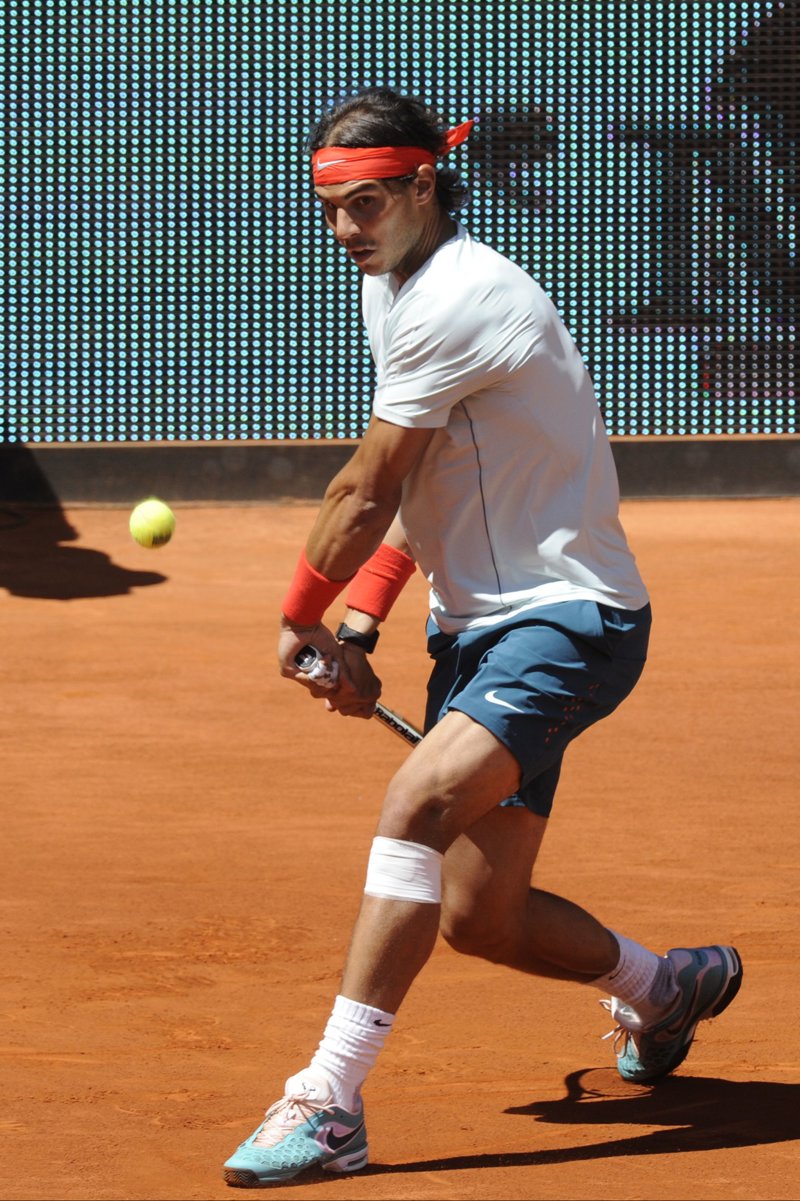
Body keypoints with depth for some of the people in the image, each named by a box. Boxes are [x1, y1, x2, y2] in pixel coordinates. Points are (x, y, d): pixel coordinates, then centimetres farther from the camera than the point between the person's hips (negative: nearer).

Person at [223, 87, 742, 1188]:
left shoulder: (457, 299, -19)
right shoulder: (394, 286, 11)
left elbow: (365, 495, -15)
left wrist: (301, 618, -1)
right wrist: (357, 628, 6)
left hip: (570, 618, -10)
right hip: (479, 628, 10)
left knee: (419, 801, -31)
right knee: (476, 917, 10)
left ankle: (330, 1102, -34)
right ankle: (662, 986, 40)